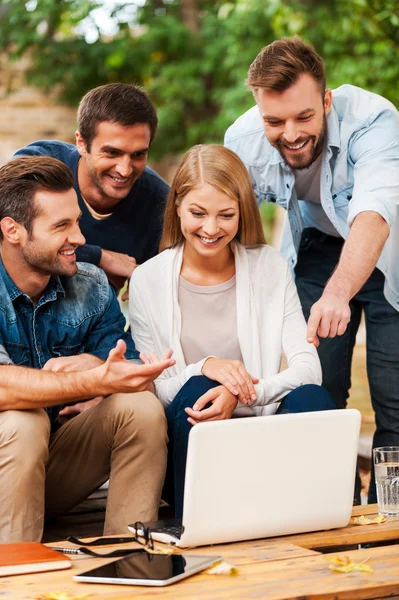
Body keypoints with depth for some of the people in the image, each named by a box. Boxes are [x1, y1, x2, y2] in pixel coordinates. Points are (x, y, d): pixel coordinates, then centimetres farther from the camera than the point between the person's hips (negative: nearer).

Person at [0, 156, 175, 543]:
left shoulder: (91, 287, 0)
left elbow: (131, 378, -5)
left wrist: (92, 364, -26)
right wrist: (95, 381, -43)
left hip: (56, 468, 5)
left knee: (140, 406, -17)